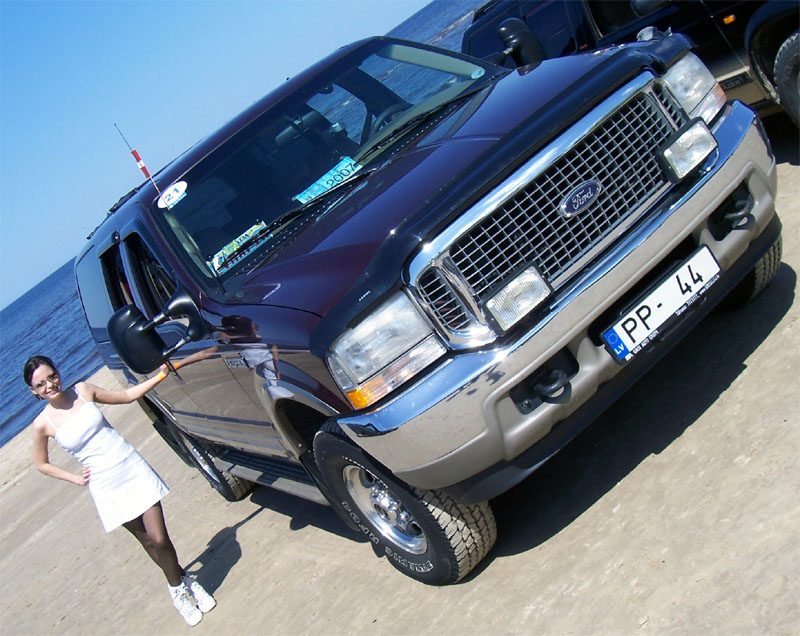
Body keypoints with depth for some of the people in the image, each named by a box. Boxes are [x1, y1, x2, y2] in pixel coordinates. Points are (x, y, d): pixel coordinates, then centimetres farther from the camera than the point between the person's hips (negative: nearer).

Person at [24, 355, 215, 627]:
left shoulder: (83, 390, -1)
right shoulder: (43, 424, -6)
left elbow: (126, 395, 11)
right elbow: (42, 464, 9)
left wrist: (159, 377, 3)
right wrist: (76, 478, 1)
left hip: (133, 468, 1)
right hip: (106, 487, -1)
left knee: (159, 538, -3)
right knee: (148, 541, 10)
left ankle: (180, 584, 23)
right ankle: (178, 584, 33)